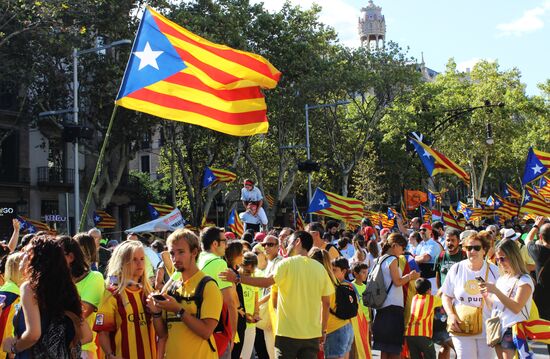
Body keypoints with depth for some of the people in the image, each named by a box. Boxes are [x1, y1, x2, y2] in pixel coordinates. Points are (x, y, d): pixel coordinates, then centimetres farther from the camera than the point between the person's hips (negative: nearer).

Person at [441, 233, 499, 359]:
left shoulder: (493, 270, -1)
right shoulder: (456, 269, -1)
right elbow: (446, 296, 6)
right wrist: (451, 315, -9)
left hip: (486, 328, 1)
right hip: (462, 327, -1)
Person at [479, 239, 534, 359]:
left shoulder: (524, 280, -8)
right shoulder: (501, 279, 14)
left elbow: (516, 308, -19)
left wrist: (496, 291, -23)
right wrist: (486, 295, -3)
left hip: (512, 329, -7)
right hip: (497, 327, 7)